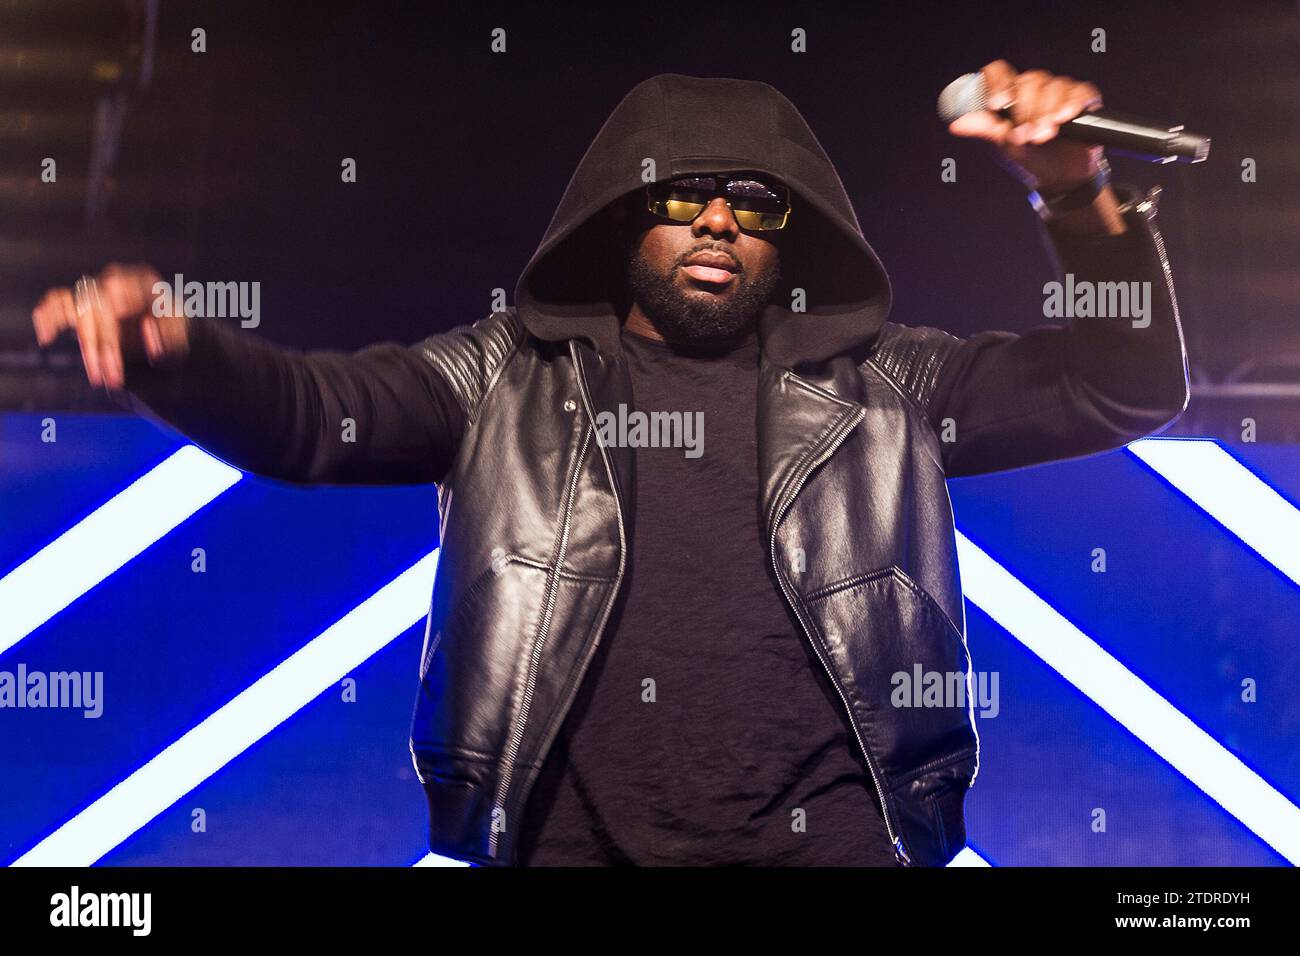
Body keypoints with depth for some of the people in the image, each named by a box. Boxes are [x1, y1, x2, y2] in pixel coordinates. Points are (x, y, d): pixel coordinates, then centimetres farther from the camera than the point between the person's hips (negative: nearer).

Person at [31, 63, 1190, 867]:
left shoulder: (879, 384, 12)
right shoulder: (513, 377, 10)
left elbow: (1131, 387, 8)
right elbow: (312, 412, -1)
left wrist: (1081, 198, -9)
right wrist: (175, 351, -23)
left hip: (826, 831, 0)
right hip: (572, 836, 0)